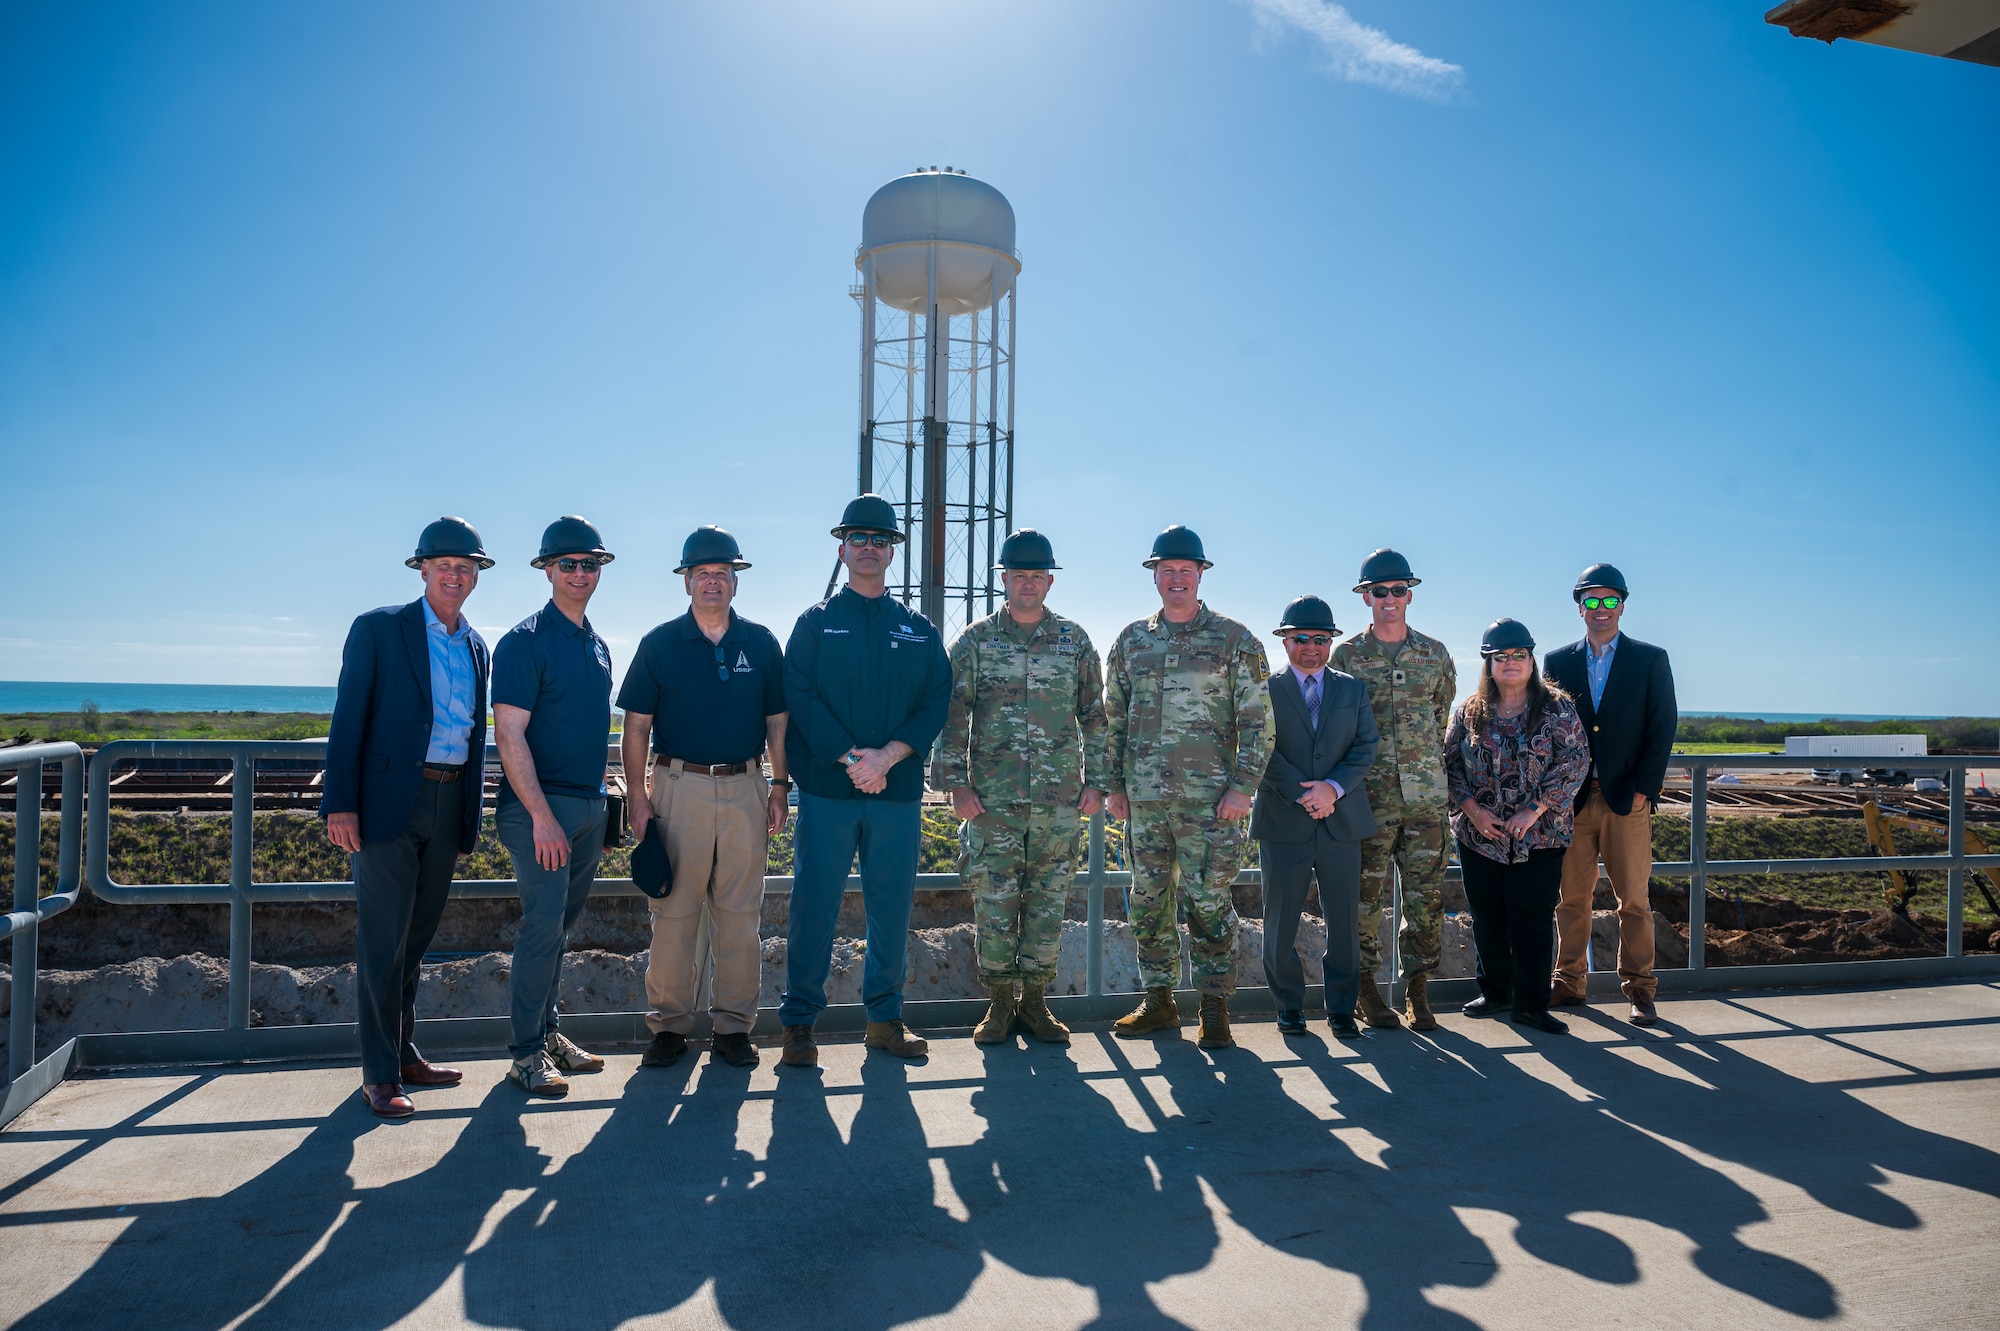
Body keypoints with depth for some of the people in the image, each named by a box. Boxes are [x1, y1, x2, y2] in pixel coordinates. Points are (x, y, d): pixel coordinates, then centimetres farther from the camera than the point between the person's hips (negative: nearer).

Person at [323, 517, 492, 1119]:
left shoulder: (477, 646, 14)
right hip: (390, 801, -5)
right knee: (383, 940, -2)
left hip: (449, 805, 5)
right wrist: (340, 803, -12)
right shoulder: (378, 628, -2)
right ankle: (380, 1074, 8)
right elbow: (348, 719, -5)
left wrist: (471, 816, 14)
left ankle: (404, 1054, 26)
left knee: (416, 937, 14)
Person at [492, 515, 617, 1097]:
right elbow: (510, 736, -14)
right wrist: (543, 818, -19)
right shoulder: (525, 641, -8)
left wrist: (601, 802, 16)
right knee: (543, 924, -6)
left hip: (589, 807, 7)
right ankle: (527, 1051, 5)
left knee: (561, 924, 14)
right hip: (540, 807, -7)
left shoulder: (597, 647, 15)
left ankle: (548, 1031, 24)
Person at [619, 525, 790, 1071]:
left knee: (739, 912, 5)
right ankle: (669, 1024, 14)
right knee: (674, 909, 2)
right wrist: (639, 797, -3)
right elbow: (636, 726, 3)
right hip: (679, 786, -1)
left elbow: (777, 722, 11)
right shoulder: (660, 644, 4)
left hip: (746, 790, 1)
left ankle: (733, 1024, 15)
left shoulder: (761, 643, 8)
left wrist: (780, 788, 5)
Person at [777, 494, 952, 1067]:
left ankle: (885, 1019, 22)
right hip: (827, 789, -2)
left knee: (892, 905, 8)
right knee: (814, 906, 0)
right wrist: (851, 759, -15)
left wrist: (888, 756, -12)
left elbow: (937, 702, 3)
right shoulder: (816, 622, 6)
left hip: (898, 789, 2)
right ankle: (798, 1023, 13)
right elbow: (800, 697, -4)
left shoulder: (919, 631, 12)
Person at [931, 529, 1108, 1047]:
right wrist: (956, 783, -5)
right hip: (993, 798, -1)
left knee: (1048, 900, 6)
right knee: (993, 900, 2)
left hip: (1061, 798, 2)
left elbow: (1094, 716, 12)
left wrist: (1095, 781, 6)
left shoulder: (1075, 640, 8)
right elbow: (953, 716, 2)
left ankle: (1035, 998, 20)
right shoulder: (975, 640, 3)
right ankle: (999, 1000, 17)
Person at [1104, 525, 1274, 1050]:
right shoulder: (1131, 641, 11)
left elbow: (1257, 721, -1)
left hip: (1209, 796, -3)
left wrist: (1243, 787, -9)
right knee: (1148, 899, 9)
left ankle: (1215, 1007, 12)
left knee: (1208, 900, -1)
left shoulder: (1235, 641, 1)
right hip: (1143, 796, 4)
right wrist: (1113, 784, 8)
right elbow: (1112, 717, 14)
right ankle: (1158, 1001, 22)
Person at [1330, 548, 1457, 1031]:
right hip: (1369, 794, -2)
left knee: (1426, 895, 4)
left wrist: (1422, 759, 14)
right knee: (1366, 892, 2)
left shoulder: (1435, 654, 9)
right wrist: (1363, 769, 3)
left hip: (1426, 793, 2)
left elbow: (1442, 715, 18)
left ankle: (1417, 991, 15)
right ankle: (1365, 987, 14)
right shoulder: (1346, 655, 2)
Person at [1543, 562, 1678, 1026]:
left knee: (1634, 899, 1)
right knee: (1571, 897, 6)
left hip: (1627, 799, -1)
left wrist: (1644, 789, -7)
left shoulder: (1651, 660, 6)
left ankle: (1639, 989, 12)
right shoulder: (1557, 662, 10)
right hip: (1571, 798, 2)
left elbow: (1664, 727, 1)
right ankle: (1570, 982, 17)